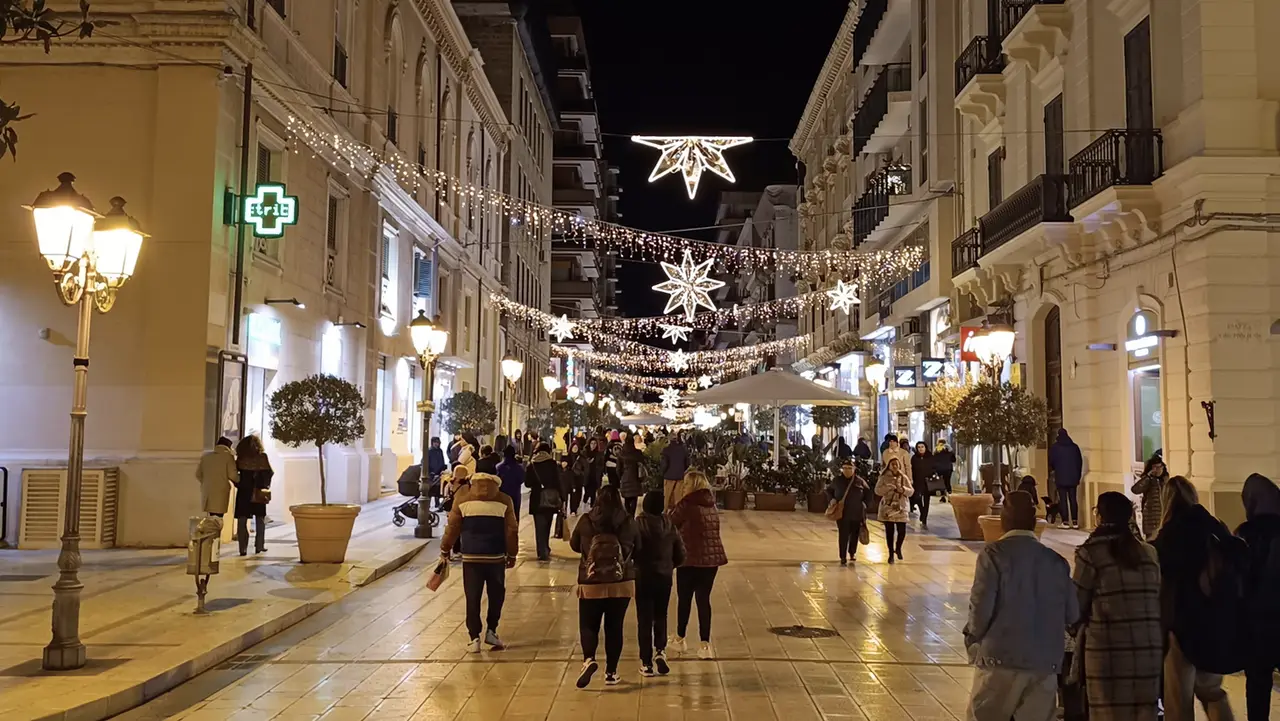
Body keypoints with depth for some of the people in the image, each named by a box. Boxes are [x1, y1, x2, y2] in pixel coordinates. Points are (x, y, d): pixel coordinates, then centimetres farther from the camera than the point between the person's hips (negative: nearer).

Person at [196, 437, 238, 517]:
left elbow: (198, 474, 13)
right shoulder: (228, 456, -5)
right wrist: (239, 479, 11)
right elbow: (232, 475, -9)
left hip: (207, 491, 5)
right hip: (221, 491, -5)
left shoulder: (206, 456, 11)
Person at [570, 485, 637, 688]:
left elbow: (574, 545, 8)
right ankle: (611, 672, 16)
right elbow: (637, 551, 5)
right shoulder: (629, 522, -6)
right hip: (622, 583, 1)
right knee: (614, 627, 12)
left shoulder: (586, 521, -7)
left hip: (591, 584, -1)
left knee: (588, 625, 9)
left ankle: (589, 659, -17)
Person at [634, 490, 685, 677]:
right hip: (664, 577, 3)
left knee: (644, 619, 7)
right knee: (661, 617, 19)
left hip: (643, 577, -3)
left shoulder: (638, 525, -13)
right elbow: (680, 555, 2)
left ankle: (646, 663, 9)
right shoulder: (670, 526, -2)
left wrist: (635, 565, 5)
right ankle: (660, 650, -1)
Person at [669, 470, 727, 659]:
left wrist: (669, 514, 18)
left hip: (690, 558, -5)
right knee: (704, 599, 8)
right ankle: (705, 644, 4)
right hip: (712, 558, 5)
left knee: (684, 599, 12)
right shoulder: (711, 504, 7)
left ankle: (680, 639, 26)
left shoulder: (686, 504, -12)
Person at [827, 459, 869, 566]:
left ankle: (852, 553, 35)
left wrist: (864, 503, 2)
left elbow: (868, 492, 14)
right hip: (842, 513, -2)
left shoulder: (860, 481, -2)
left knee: (854, 535, 14)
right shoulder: (837, 480, -2)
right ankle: (843, 557, -2)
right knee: (843, 535, -6)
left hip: (857, 513, 2)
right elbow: (829, 490, 14)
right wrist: (832, 499, -4)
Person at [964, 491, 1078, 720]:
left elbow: (982, 607, -13)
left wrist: (973, 637, 5)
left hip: (1002, 658, -4)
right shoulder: (1056, 560, 5)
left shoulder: (993, 554, -8)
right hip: (1046, 661, 4)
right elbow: (1072, 614, 6)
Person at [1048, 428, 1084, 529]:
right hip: (1073, 477, 3)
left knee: (1063, 500, -1)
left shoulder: (1055, 447, -4)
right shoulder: (1074, 446, 5)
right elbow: (1080, 462, 7)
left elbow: (1051, 462, -2)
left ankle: (1065, 522, -4)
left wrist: (1052, 470, 21)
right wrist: (1078, 476, 14)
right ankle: (1075, 522, 4)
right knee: (1073, 499, 6)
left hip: (1060, 477, -3)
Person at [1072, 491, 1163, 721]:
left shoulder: (1091, 551, -4)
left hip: (1108, 645, -5)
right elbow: (1158, 599, 14)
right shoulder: (1149, 552, 12)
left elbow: (1076, 604, -2)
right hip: (1149, 645, 5)